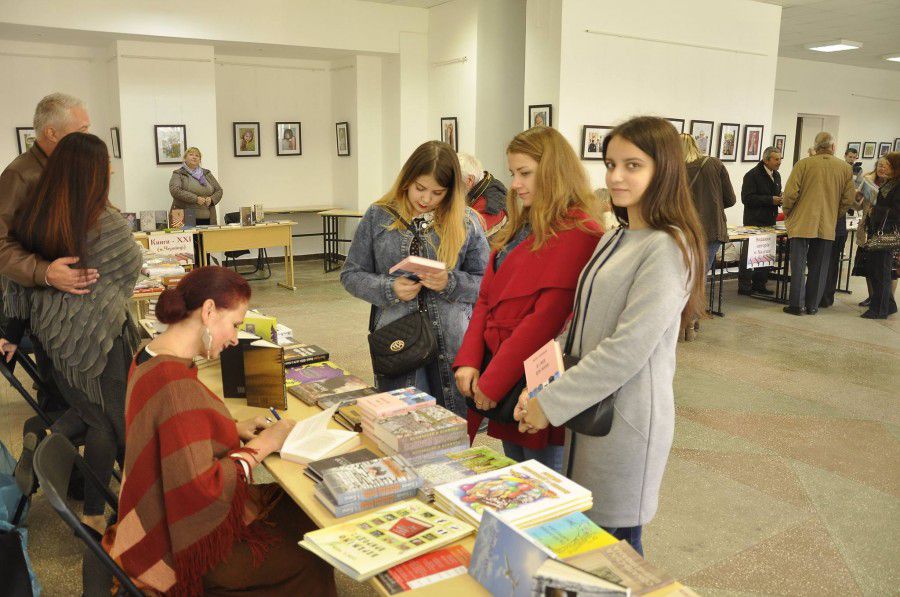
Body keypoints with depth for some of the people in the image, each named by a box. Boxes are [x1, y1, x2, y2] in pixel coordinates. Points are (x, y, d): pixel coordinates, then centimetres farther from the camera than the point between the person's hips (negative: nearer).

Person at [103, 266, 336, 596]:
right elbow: (200, 489, -32)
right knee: (312, 558, 2)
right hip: (182, 547, -9)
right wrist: (261, 446, -19)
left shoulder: (153, 355, 0)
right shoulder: (176, 384, -31)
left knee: (296, 508, 11)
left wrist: (233, 430, 2)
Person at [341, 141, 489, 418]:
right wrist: (390, 289, -11)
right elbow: (351, 274, 7)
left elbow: (485, 282, 4)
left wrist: (450, 283, -15)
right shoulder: (378, 216, 4)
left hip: (453, 344, 0)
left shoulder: (466, 222, 2)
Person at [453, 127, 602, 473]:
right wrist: (468, 361, -2)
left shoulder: (578, 233, -15)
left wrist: (493, 383, -17)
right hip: (497, 383, 8)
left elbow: (546, 318, -21)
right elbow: (487, 298, 11)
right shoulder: (521, 227, 13)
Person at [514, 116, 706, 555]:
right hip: (590, 411, 8)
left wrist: (551, 404, -17)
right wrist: (542, 385, 0)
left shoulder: (667, 248, -17)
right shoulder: (613, 240, 11)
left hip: (626, 421, -8)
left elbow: (628, 349, -22)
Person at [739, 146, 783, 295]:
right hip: (754, 221, -8)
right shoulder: (752, 175, -11)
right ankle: (744, 285, 5)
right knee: (749, 253, -2)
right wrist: (771, 200, -20)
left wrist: (780, 199, 2)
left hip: (769, 221, 8)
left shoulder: (776, 175, 15)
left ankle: (759, 284, 18)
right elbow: (746, 198, -19)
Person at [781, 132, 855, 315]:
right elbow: (848, 199, 3)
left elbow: (790, 193, -11)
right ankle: (812, 305, 17)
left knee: (798, 266, 4)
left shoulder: (803, 164, -7)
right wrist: (834, 213, 19)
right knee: (818, 268, 11)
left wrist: (786, 211, 6)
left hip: (801, 223, -2)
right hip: (828, 225, 2)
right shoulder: (845, 168, 2)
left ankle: (796, 305, 5)